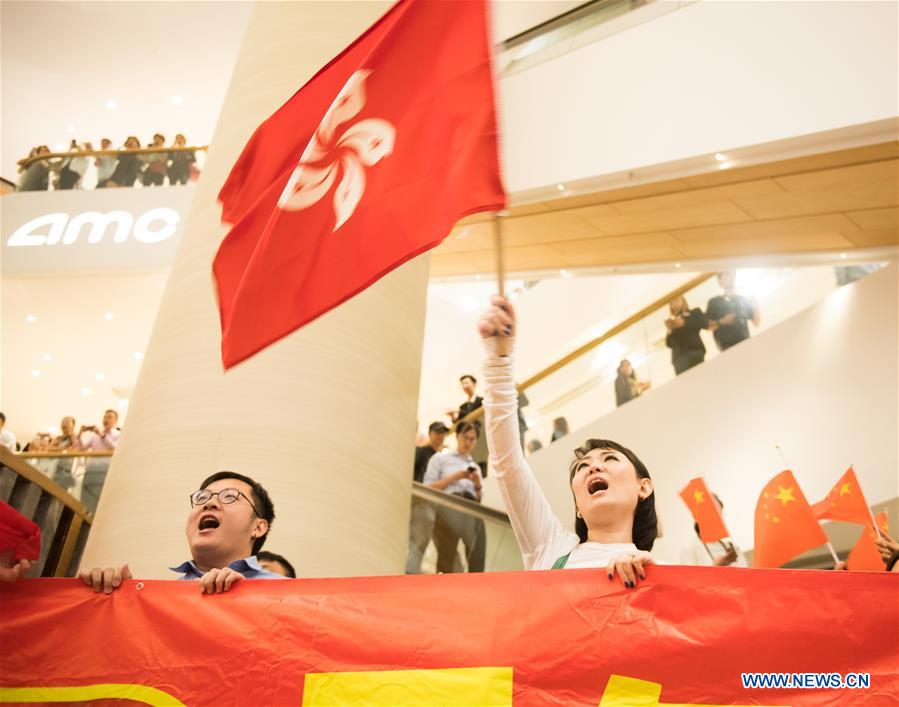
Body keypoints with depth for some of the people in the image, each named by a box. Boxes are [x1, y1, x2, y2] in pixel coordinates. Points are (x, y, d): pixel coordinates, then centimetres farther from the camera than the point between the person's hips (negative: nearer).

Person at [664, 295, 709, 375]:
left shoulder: (695, 312, 22)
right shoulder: (673, 322, 25)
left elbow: (705, 323, -1)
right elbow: (669, 344, 16)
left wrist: (684, 322, -8)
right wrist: (669, 330, -2)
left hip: (694, 351, -2)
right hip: (679, 356, 2)